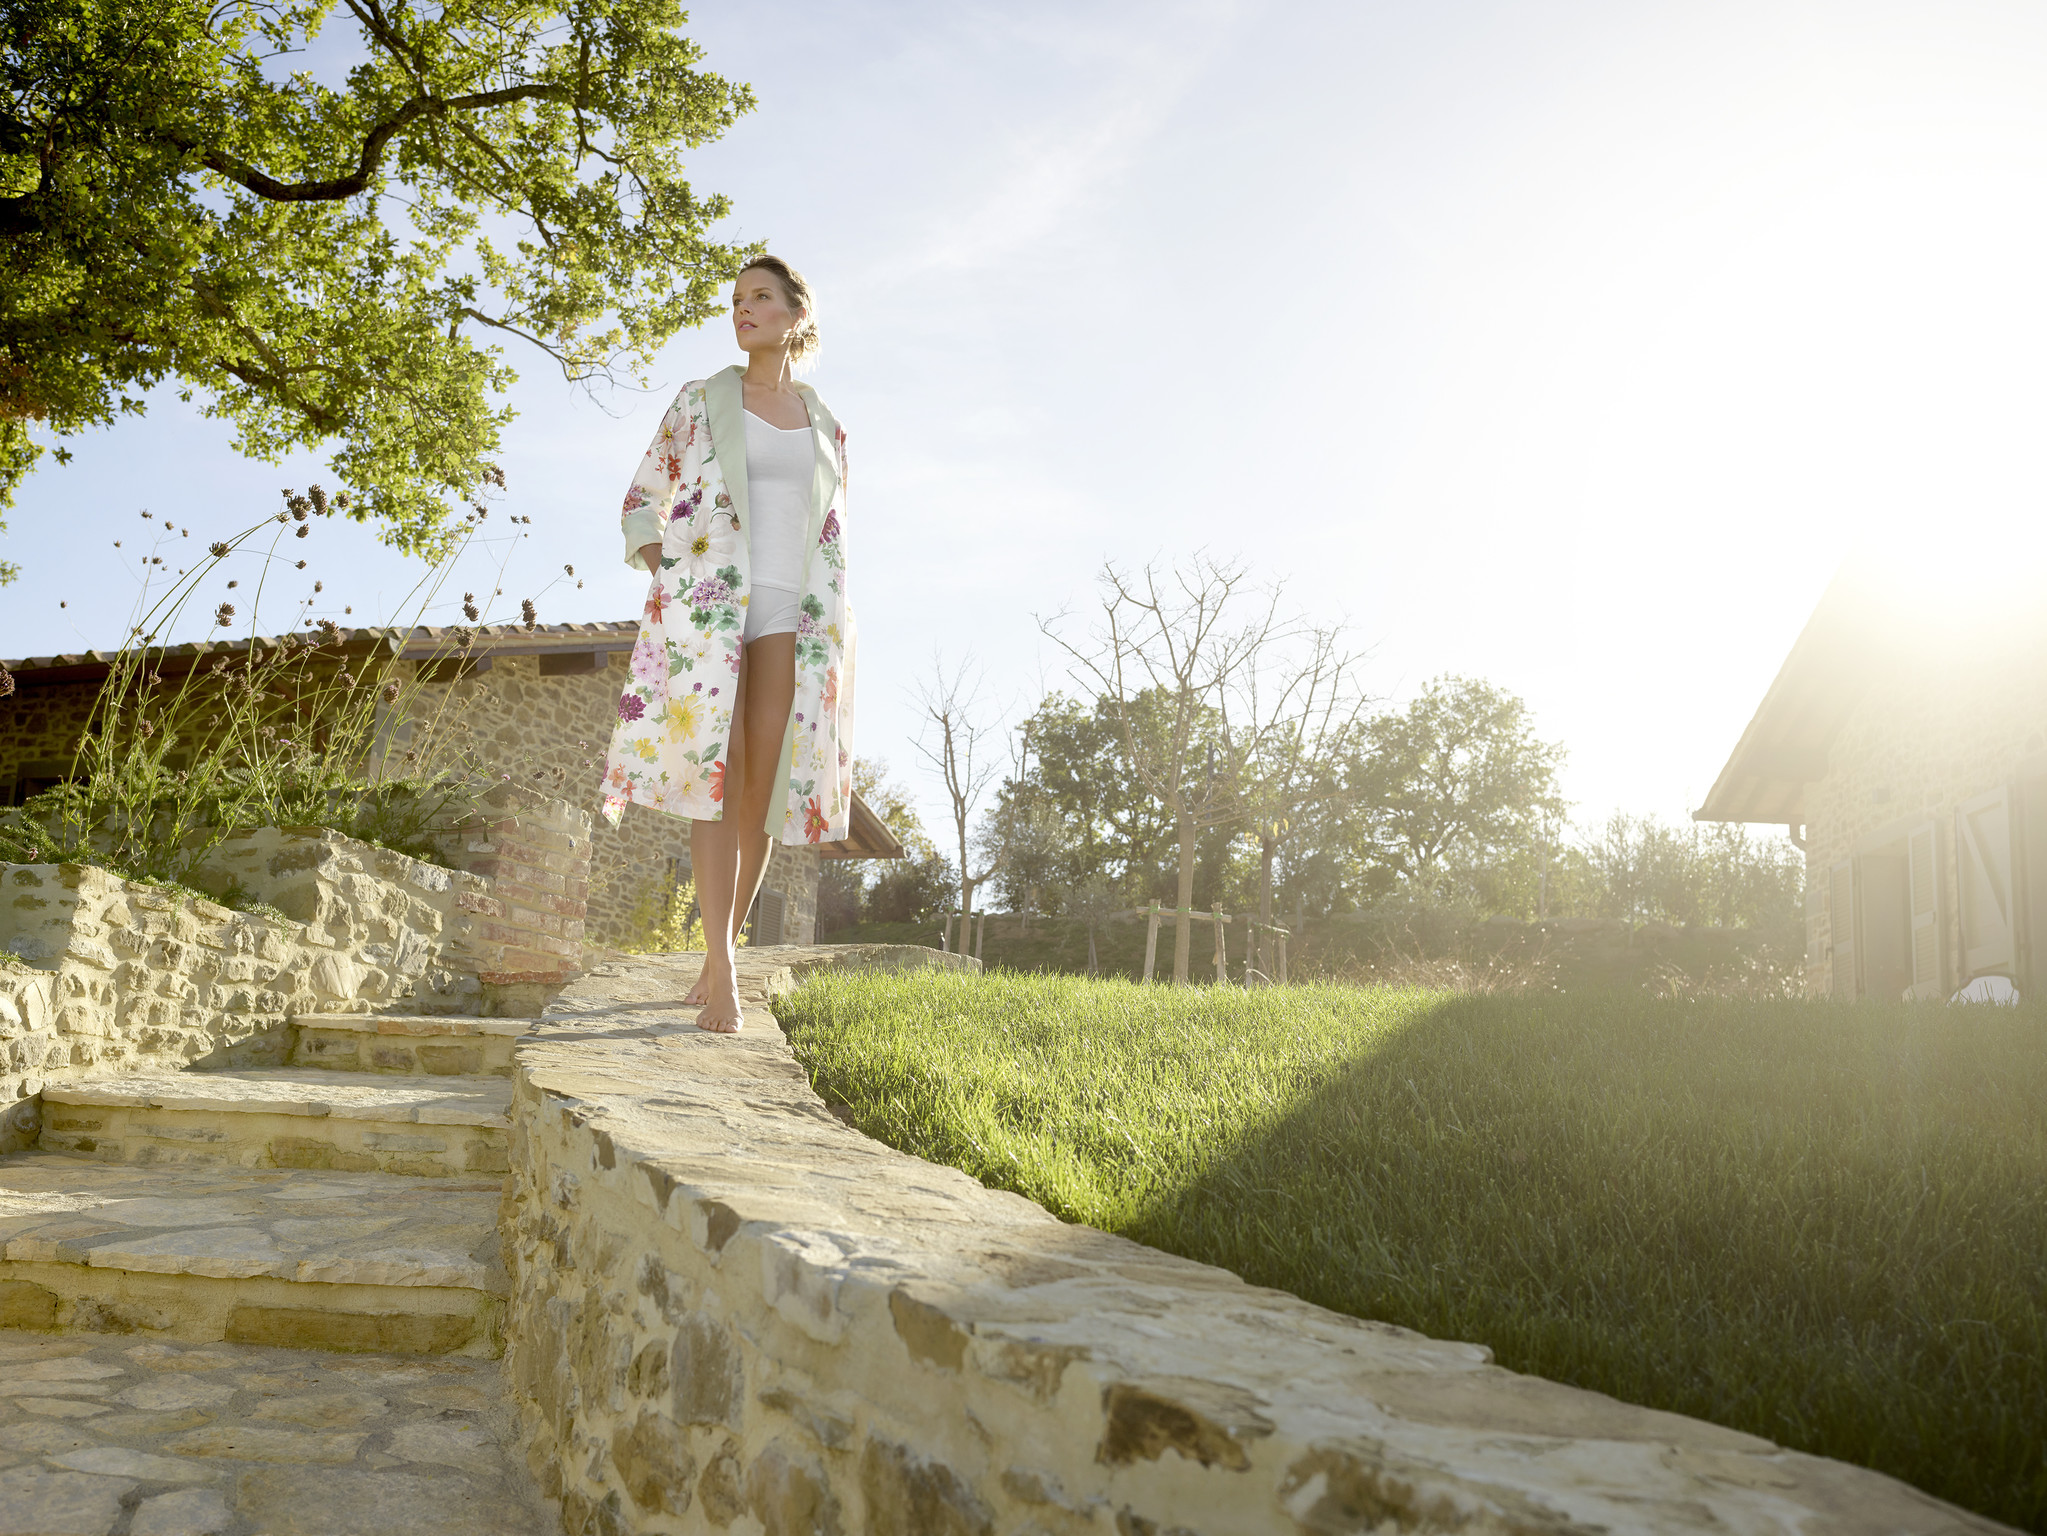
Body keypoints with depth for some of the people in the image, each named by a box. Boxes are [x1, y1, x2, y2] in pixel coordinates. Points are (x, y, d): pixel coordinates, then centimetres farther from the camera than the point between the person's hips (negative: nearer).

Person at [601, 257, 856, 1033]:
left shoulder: (826, 425, 17)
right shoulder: (699, 400, 11)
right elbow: (643, 497, 14)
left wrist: (828, 632, 9)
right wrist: (661, 573, -3)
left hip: (790, 616, 3)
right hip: (705, 606, -3)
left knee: (763, 786, -1)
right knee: (716, 771, -16)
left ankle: (719, 956, 10)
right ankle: (722, 971, -20)